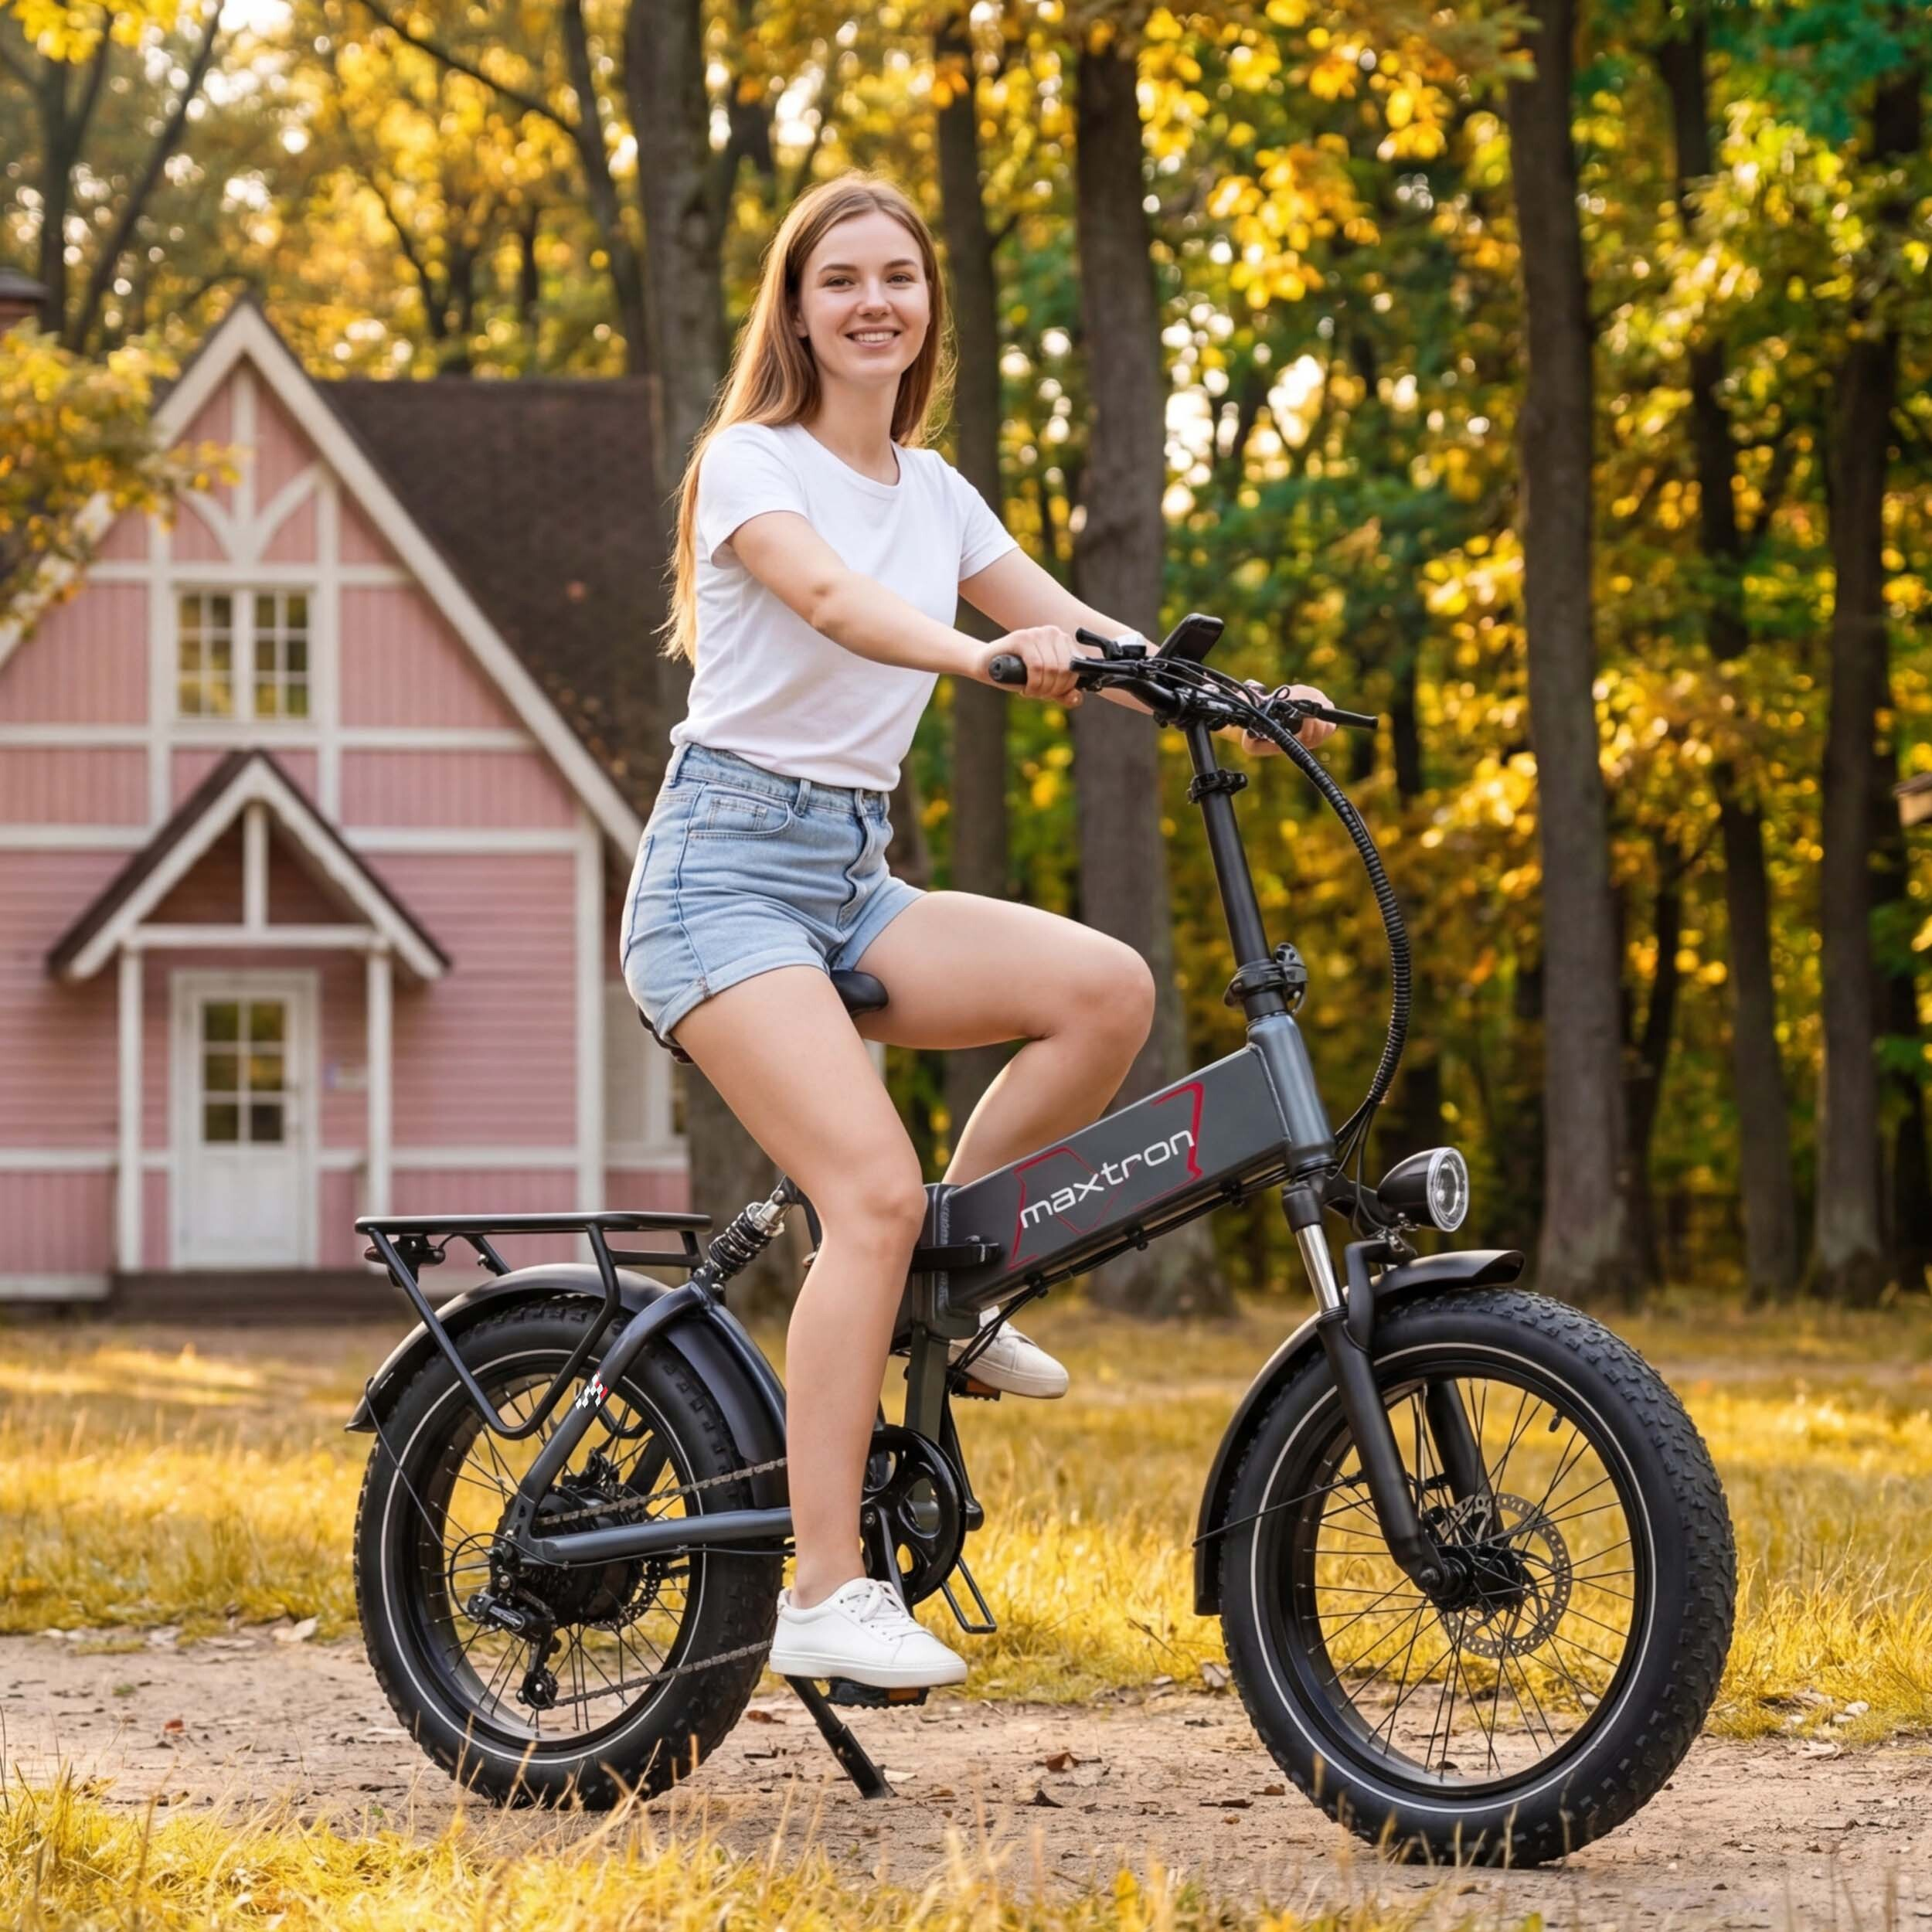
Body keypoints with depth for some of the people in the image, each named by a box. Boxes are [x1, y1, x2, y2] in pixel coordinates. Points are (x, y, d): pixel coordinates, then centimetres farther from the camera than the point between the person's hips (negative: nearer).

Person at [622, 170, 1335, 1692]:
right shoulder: (751, 463, -6)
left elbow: (1065, 620, 8)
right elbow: (833, 603, -26)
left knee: (1107, 988, -19)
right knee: (875, 1190, -23)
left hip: (854, 877, 7)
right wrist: (989, 655, -45)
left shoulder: (930, 488, 15)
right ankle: (826, 1593, -21)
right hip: (726, 866, -7)